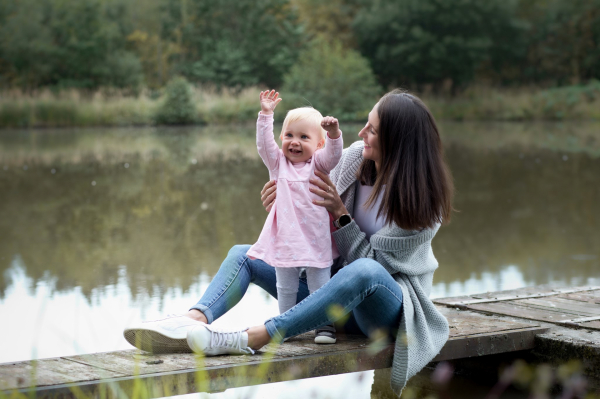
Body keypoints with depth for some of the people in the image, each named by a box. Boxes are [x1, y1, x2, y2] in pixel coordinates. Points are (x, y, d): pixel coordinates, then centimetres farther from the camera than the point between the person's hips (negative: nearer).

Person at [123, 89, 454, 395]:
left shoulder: (423, 199, -20)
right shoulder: (355, 157, -4)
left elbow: (374, 259, -20)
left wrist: (341, 213, -26)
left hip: (390, 303, -7)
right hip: (335, 278, 7)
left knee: (363, 271, -43)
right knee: (242, 254, 0)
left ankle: (250, 339, -46)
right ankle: (194, 321, -33)